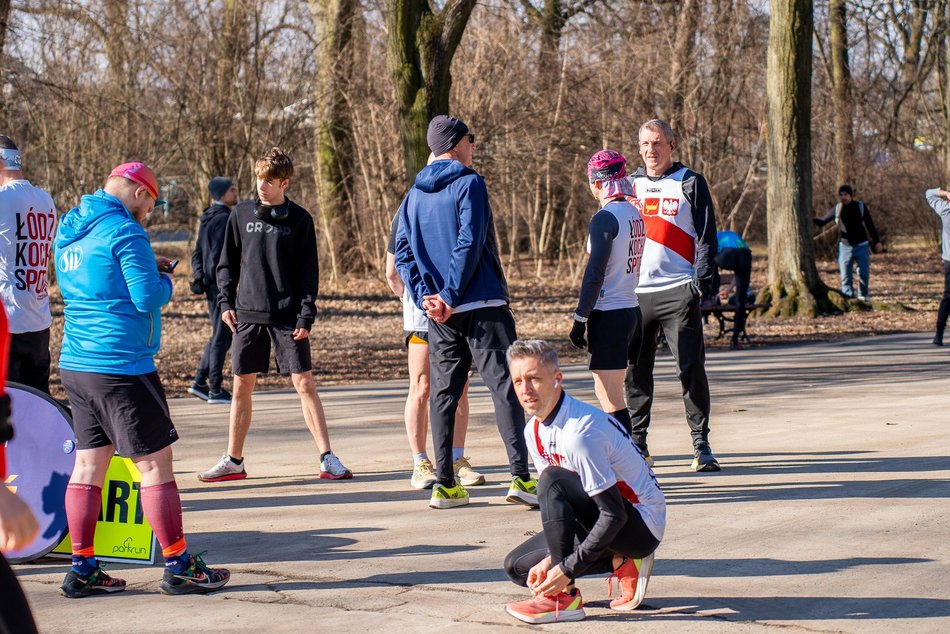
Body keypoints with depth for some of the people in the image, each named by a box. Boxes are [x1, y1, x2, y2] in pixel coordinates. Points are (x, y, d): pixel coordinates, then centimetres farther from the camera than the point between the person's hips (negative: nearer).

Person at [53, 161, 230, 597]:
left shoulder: (69, 230, 13)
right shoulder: (124, 231, -13)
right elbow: (149, 298, -17)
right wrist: (164, 279, 4)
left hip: (76, 365, 8)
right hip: (121, 368, -8)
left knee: (88, 466, 11)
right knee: (155, 464, 0)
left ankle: (82, 569, 12)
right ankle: (178, 566, 5)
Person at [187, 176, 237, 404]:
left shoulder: (207, 219, 15)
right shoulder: (223, 219, -16)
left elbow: (197, 254, 16)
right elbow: (218, 255, -21)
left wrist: (199, 275, 7)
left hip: (211, 285, 10)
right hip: (221, 284, -9)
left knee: (218, 335, 19)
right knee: (221, 337, -2)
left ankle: (199, 382, 20)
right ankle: (216, 390, 3)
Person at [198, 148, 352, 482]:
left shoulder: (299, 219, -1)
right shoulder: (241, 214, 6)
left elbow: (309, 271, -1)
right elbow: (228, 263, 13)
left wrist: (306, 316, -8)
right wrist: (226, 301, 2)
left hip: (288, 316, -3)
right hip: (248, 315, 3)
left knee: (304, 383, -5)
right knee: (242, 387, 7)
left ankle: (327, 459, -2)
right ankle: (233, 461, 16)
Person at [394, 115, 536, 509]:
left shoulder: (414, 194, 13)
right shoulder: (468, 184, -6)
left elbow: (402, 251, 6)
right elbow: (469, 245, -15)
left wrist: (426, 297, -2)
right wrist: (450, 296, -12)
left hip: (438, 311, 6)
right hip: (482, 305, -6)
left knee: (444, 392, 8)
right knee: (504, 386, -5)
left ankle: (445, 485, 6)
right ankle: (520, 477, -12)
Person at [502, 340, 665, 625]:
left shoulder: (578, 431, -27)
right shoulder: (534, 430, 2)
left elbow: (614, 514, -28)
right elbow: (556, 505, 7)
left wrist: (567, 569, -28)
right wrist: (552, 558, -8)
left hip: (642, 526, -10)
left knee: (553, 481, -29)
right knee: (518, 566, 6)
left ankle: (564, 596, -24)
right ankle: (621, 564, 4)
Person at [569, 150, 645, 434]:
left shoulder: (605, 218, -15)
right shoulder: (635, 214, 10)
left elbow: (595, 274, -18)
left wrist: (580, 319, -13)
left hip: (608, 314, -9)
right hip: (631, 308, 9)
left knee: (611, 397, -5)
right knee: (605, 389, 19)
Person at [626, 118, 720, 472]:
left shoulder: (690, 183, 4)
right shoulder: (629, 185, 14)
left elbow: (706, 235, 1)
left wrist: (703, 278, -10)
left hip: (679, 291, -3)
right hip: (635, 292, 3)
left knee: (691, 368, -7)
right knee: (635, 370, 5)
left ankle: (701, 445, -2)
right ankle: (637, 444, 14)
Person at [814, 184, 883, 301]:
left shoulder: (860, 207, -5)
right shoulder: (837, 209, -3)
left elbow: (870, 225, 3)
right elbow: (822, 222, -3)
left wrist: (877, 241, 2)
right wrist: (813, 219, -25)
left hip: (861, 246, 0)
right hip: (845, 247, 0)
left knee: (864, 273, 3)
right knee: (845, 275, -3)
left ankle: (863, 295, 23)